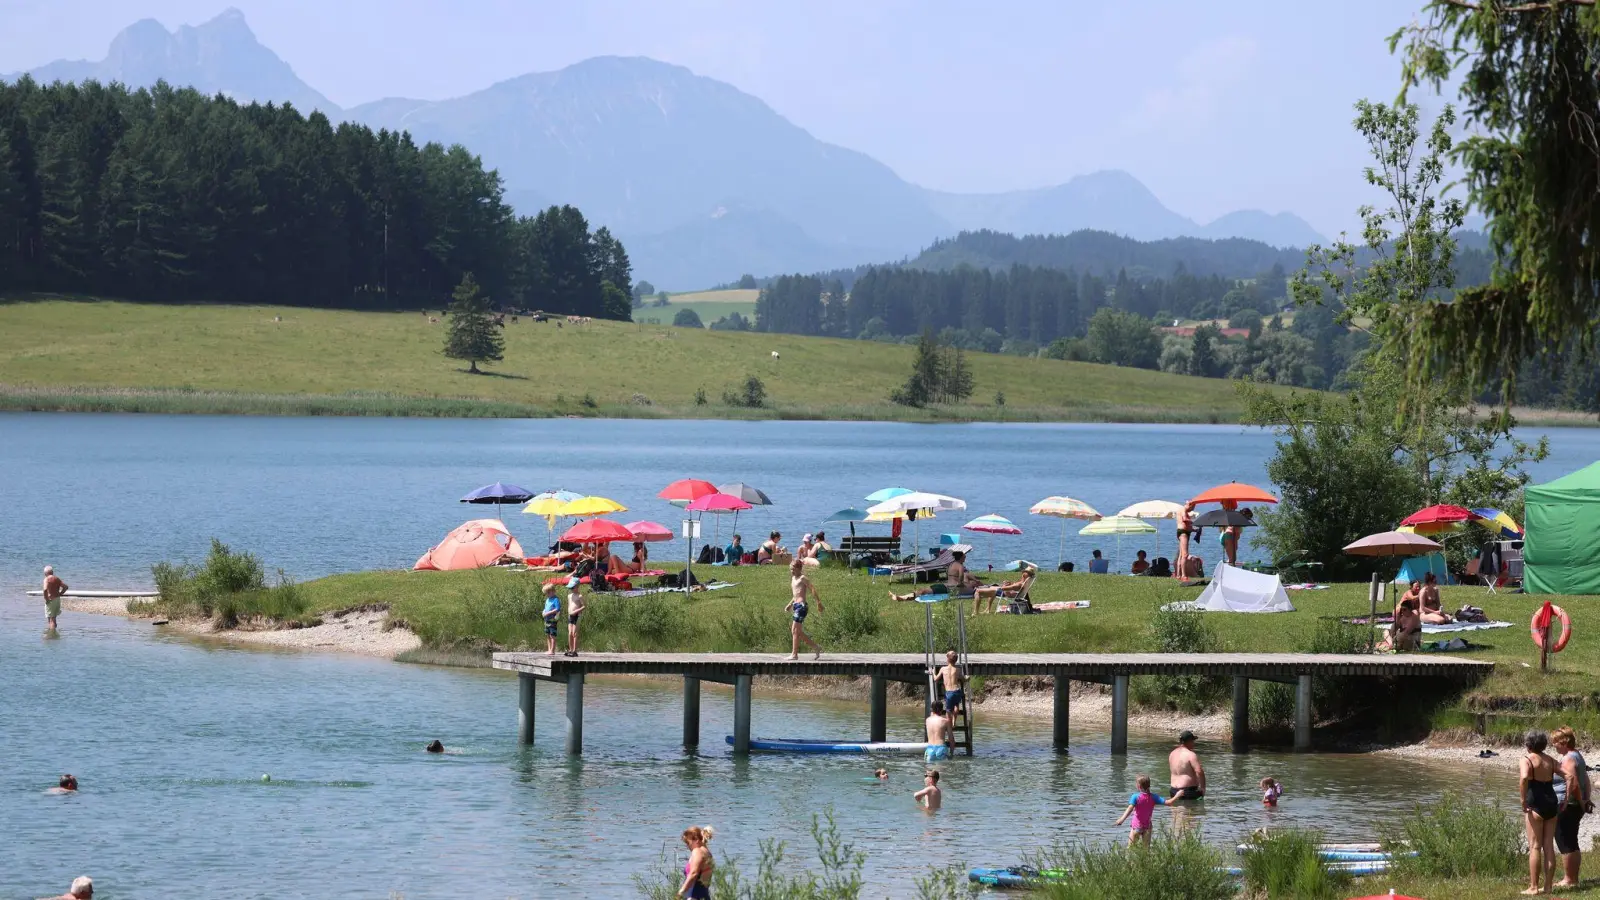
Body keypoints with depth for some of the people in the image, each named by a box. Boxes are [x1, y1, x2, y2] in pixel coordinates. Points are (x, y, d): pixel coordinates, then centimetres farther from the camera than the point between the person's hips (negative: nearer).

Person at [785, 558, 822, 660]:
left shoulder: (802, 578, -8)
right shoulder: (793, 578, 17)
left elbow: (813, 590, -12)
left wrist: (819, 603, -16)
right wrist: (790, 605, 22)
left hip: (801, 606, -10)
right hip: (796, 606, 10)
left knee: (795, 631, -9)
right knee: (799, 632, 9)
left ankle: (794, 654, -6)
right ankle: (817, 648, 17)